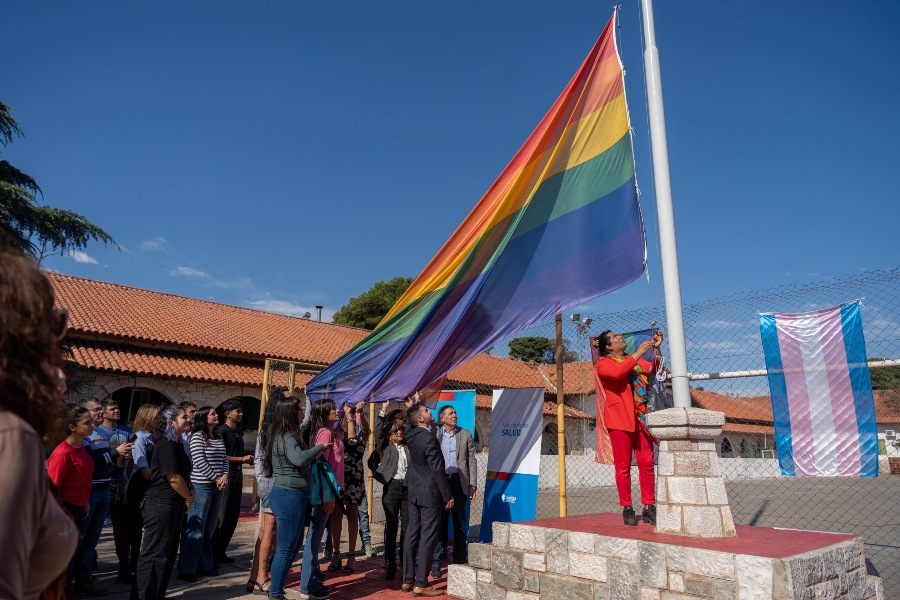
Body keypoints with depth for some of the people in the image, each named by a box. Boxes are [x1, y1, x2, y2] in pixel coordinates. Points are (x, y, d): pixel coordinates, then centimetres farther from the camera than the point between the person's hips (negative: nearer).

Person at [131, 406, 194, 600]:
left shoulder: (176, 444, 12)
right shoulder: (166, 445, -17)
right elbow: (173, 477, -20)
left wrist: (188, 493, 3)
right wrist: (189, 497, -7)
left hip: (173, 505, 10)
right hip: (161, 505, -10)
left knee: (167, 553, 16)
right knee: (154, 553, -2)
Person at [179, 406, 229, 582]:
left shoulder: (218, 437, 13)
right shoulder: (197, 436, -8)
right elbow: (200, 462, -14)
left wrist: (225, 476, -5)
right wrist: (216, 479, -11)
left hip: (218, 487, 7)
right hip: (201, 486, -7)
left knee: (209, 529, 12)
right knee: (196, 529, -3)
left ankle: (205, 565, 21)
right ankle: (187, 569, 5)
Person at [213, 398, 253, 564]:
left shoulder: (239, 431, 13)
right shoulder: (222, 431, -11)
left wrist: (248, 458, 6)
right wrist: (242, 459, -15)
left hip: (237, 475, 8)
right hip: (226, 475, -8)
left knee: (233, 515, 11)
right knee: (222, 515, -2)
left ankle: (221, 551, 21)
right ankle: (213, 553, 9)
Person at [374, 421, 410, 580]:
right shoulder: (386, 447, 4)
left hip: (408, 488, 2)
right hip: (392, 487, -2)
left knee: (407, 526, 5)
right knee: (391, 526, 2)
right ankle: (390, 566, 10)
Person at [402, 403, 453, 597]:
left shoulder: (411, 434, 3)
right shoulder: (429, 438, -21)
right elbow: (438, 470, -20)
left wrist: (415, 404, 21)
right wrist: (448, 495, -13)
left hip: (414, 491, 9)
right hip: (430, 493, -8)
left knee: (412, 535, 13)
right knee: (427, 538, -1)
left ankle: (407, 581, 19)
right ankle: (421, 584, 4)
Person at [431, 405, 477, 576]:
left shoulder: (466, 434, 6)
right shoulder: (434, 434, 4)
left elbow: (471, 460, 4)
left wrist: (472, 484, -2)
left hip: (458, 482, 1)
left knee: (460, 524, 8)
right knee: (439, 523, 5)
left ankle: (460, 561, 19)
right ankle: (436, 564, 13)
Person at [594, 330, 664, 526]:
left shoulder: (635, 360, 19)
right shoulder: (604, 363, 0)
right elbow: (618, 372, -21)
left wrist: (656, 349, -1)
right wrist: (638, 353, -17)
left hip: (640, 418, 5)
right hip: (620, 419, -5)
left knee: (647, 462, 3)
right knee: (623, 466, -1)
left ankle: (649, 507, 9)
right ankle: (627, 508, 7)